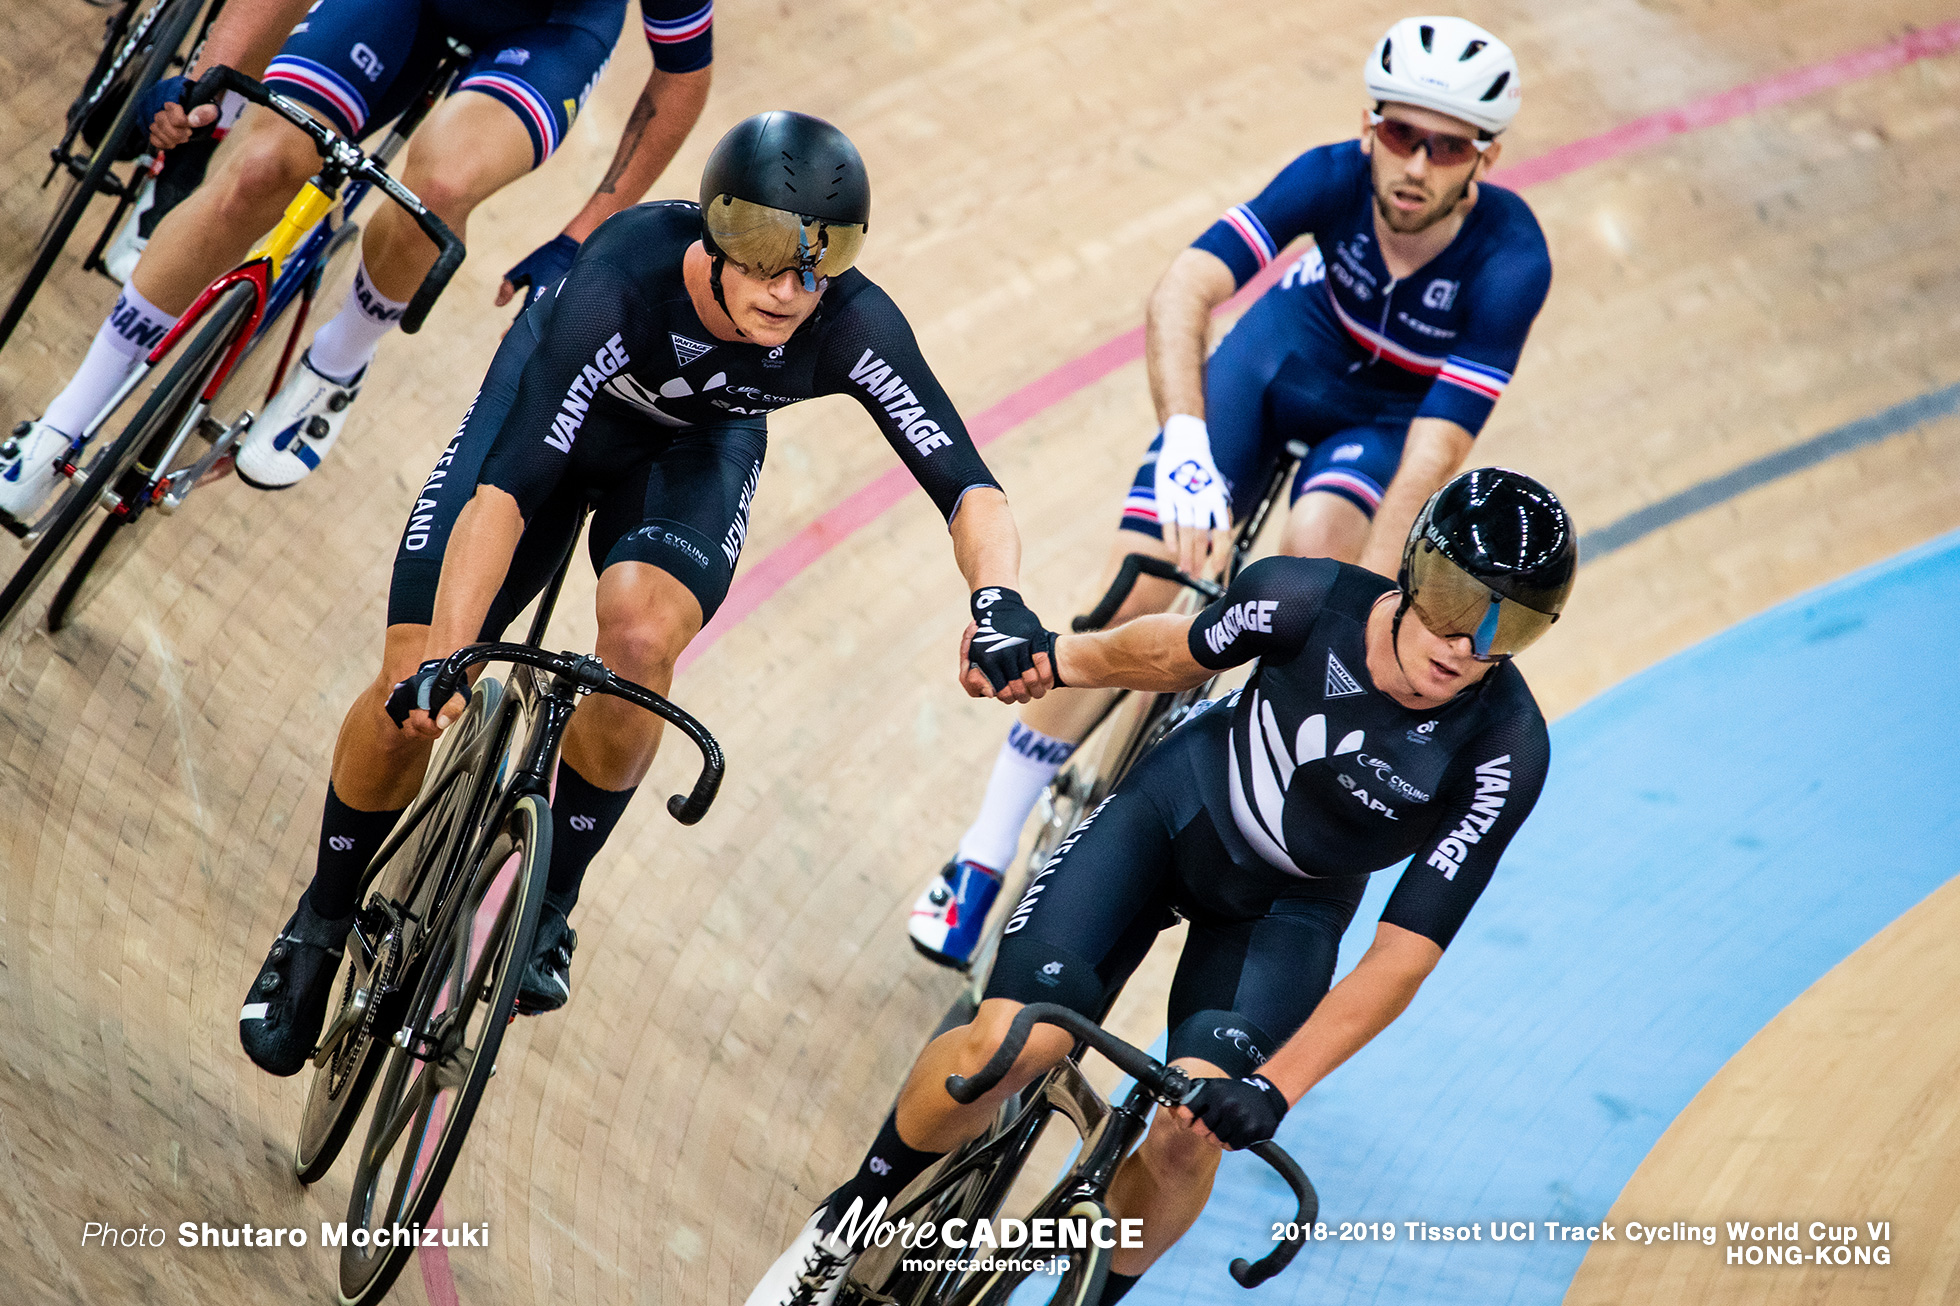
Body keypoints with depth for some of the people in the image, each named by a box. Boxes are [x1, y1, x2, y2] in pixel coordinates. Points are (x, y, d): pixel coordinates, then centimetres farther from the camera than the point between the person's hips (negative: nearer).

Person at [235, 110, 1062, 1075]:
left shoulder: (853, 327, -34)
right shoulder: (626, 279, -40)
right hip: (550, 409, -1)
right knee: (412, 694, -10)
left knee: (641, 633, -31)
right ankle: (321, 925, 18)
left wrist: (998, 601, -58)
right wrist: (440, 661, -50)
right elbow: (508, 484, -41)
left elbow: (965, 482, -36)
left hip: (693, 451, 1)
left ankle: (552, 902, -7)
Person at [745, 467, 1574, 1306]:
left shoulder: (1503, 754, -29)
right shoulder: (1305, 599, -27)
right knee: (1009, 1043, -21)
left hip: (1287, 908, 0)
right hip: (1177, 808, 0)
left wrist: (1274, 1087, -34)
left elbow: (1406, 951, -27)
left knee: (1187, 1137, -24)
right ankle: (849, 1223, 6)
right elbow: (1176, 654, -3)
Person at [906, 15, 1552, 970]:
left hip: (1391, 417, -1)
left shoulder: (1510, 262, -35)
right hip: (1286, 352, 1)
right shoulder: (1336, 177, -31)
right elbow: (1182, 293, -42)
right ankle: (985, 856, 4)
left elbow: (1431, 455, -40)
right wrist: (1185, 442, -59)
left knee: (1317, 545, -35)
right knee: (1131, 600, -11)